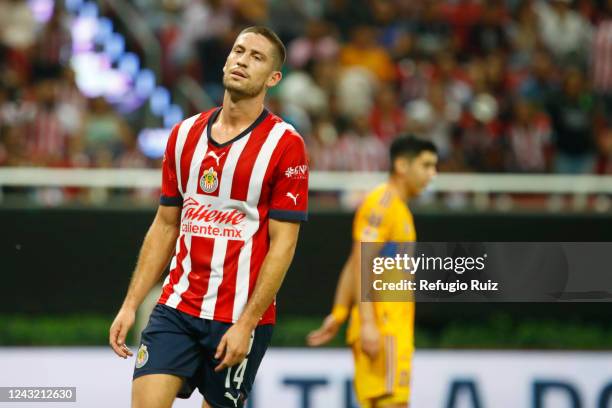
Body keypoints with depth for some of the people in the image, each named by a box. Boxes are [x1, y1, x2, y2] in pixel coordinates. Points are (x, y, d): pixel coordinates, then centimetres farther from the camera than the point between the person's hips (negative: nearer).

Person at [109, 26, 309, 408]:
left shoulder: (285, 144, -6)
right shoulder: (185, 134, 10)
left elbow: (282, 243, -9)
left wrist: (246, 324, -15)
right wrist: (131, 304, 9)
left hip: (240, 319, -4)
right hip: (176, 307, 4)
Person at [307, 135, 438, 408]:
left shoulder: (399, 208, 22)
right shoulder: (382, 202, -8)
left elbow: (352, 267, 22)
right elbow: (361, 264, -17)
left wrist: (338, 316, 18)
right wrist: (367, 322, -24)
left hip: (395, 329, 10)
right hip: (382, 329, -10)